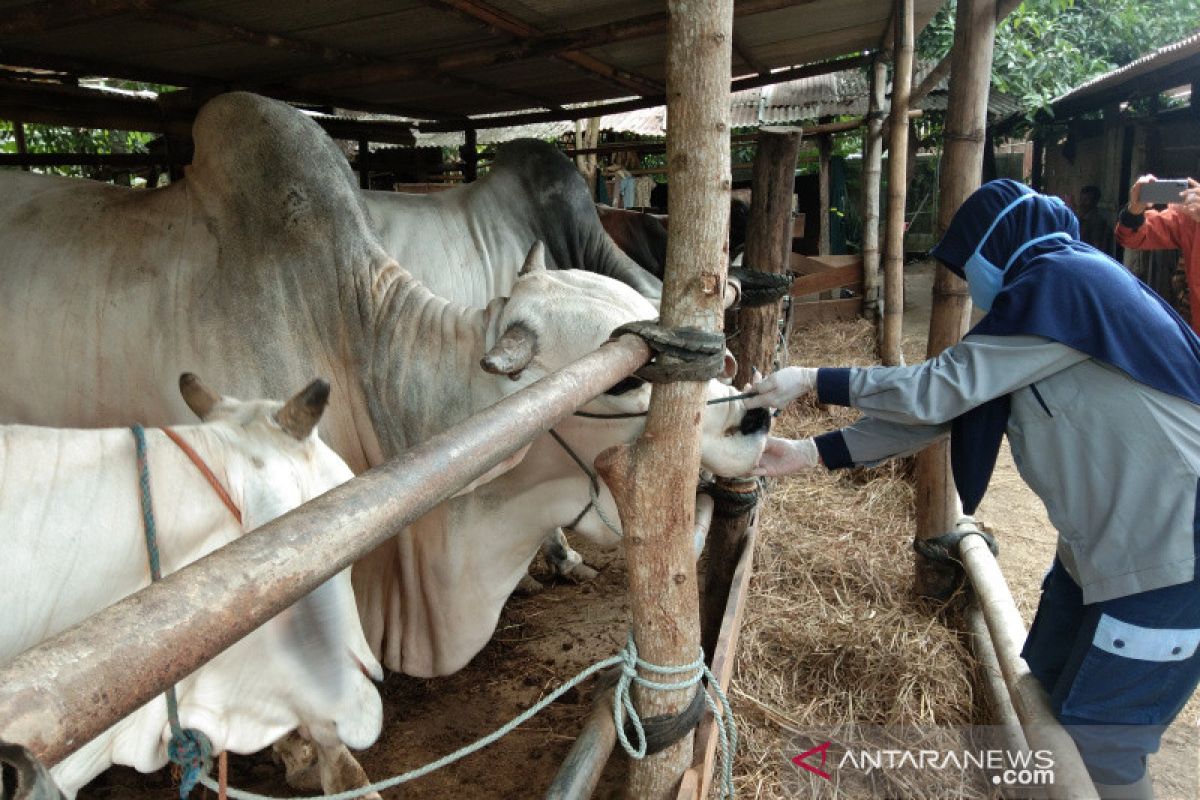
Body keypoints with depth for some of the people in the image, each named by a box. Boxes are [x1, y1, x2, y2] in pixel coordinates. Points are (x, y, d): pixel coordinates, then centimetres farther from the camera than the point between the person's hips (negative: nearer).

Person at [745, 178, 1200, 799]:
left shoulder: (1064, 280, -19)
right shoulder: (1048, 297, 11)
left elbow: (939, 389, -22)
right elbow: (939, 409, 6)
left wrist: (811, 382, -12)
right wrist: (812, 452, 2)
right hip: (1102, 543, 9)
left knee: (1096, 741, 3)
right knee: (1047, 686, 19)